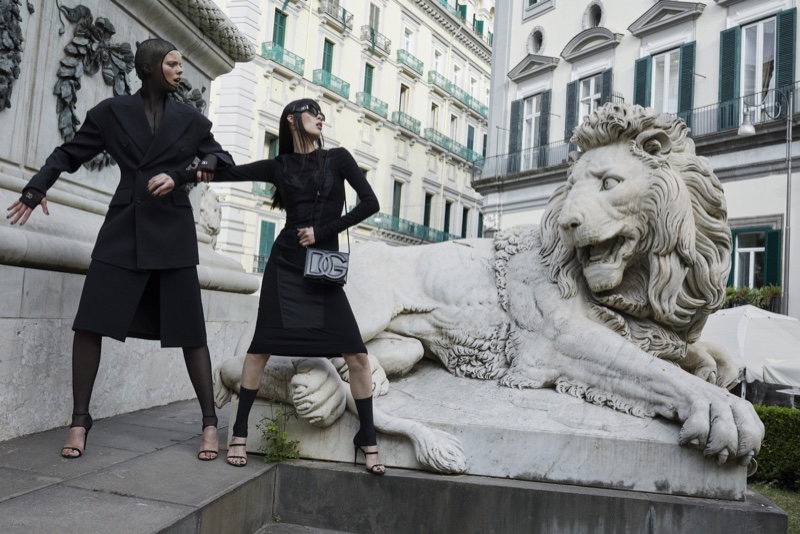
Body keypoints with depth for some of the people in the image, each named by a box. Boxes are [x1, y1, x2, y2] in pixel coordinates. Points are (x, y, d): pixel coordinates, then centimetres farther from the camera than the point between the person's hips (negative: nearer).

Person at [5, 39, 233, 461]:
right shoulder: (112, 111, 8)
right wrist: (36, 189, 8)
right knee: (89, 322, -7)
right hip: (123, 229, 1)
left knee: (189, 330, -2)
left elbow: (224, 162, 14)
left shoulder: (191, 120, 10)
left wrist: (206, 166, -8)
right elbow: (70, 153, 14)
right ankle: (80, 419, 9)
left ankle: (210, 422, 6)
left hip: (172, 233, 0)